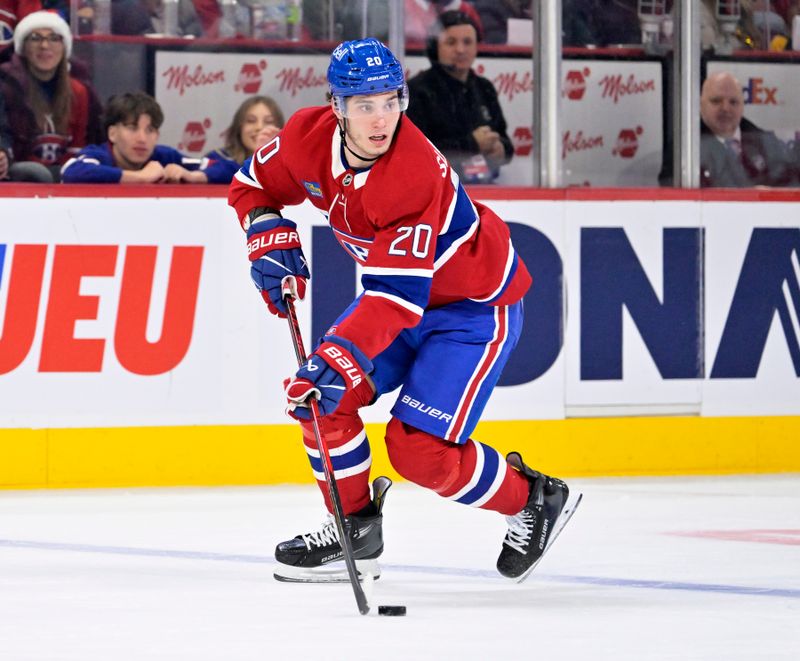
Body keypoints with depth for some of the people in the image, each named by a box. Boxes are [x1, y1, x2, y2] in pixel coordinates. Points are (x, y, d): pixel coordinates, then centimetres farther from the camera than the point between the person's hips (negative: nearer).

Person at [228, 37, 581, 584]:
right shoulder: (310, 138, -15)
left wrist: (339, 358, -46)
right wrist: (271, 241, -10)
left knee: (419, 449, -16)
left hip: (477, 304, -7)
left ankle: (534, 501, 8)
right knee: (319, 397, -7)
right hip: (396, 284, 7)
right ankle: (355, 530, 12)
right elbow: (253, 184, 7)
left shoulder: (414, 174, -36)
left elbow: (399, 293, -39)